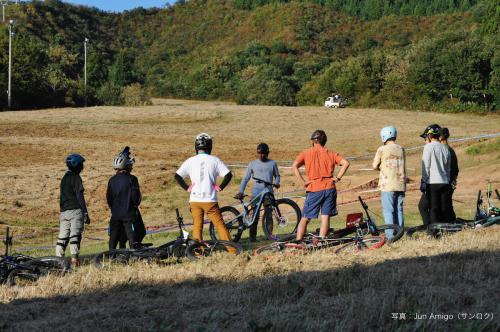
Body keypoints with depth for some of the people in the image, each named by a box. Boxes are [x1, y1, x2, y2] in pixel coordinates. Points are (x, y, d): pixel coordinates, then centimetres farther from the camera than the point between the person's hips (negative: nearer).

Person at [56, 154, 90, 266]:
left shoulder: (64, 178, 18)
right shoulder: (76, 178, -7)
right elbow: (80, 196, -13)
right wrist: (86, 213, -12)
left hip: (64, 211, 7)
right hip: (75, 210, -7)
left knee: (62, 237, 7)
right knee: (75, 236, -10)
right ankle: (74, 259, -16)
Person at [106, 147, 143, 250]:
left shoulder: (112, 180, 4)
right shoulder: (131, 179, -10)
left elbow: (108, 197, 8)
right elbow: (136, 196, -12)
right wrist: (136, 205, 9)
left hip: (115, 214, 4)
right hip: (129, 214, -4)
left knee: (113, 240, 12)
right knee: (133, 240, -3)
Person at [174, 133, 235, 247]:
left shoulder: (190, 161, 1)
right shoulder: (214, 160, -3)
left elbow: (177, 176, -2)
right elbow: (228, 174, -8)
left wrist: (187, 187, 5)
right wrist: (221, 187, 1)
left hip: (194, 200, 2)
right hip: (210, 199, -1)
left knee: (197, 226, 9)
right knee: (220, 225, 5)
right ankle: (231, 249, 3)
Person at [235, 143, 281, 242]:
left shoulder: (272, 163, 9)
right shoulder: (252, 164, 7)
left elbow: (277, 176, 20)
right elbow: (246, 178, 7)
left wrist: (276, 183, -2)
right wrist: (241, 191, -3)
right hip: (256, 192, -1)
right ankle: (252, 236, -4)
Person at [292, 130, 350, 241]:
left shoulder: (306, 153, 4)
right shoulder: (331, 153, 9)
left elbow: (295, 166, -9)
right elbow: (345, 163, -2)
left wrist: (303, 181, -5)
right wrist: (337, 178, 1)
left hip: (314, 189, -1)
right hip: (329, 188, 2)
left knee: (305, 219, 6)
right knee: (325, 217, 4)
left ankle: (298, 241, 2)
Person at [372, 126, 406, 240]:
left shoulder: (382, 150, -6)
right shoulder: (401, 149, 7)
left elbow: (375, 166, 0)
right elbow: (403, 166, 11)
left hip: (388, 185, -5)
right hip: (401, 184, 5)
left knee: (388, 210, -2)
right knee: (399, 209, 10)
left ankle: (390, 235, -5)